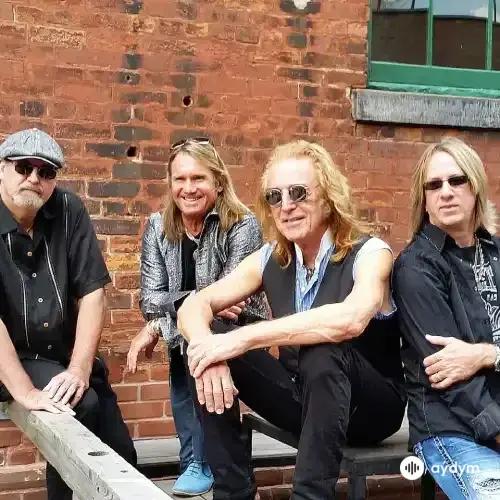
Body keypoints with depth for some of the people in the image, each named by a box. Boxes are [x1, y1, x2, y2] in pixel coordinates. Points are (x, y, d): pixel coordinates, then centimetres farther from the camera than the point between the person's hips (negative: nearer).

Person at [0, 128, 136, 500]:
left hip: (64, 355, 4)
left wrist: (79, 368, -17)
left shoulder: (69, 211, -6)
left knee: (121, 460, 1)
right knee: (81, 404, -27)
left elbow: (92, 291, -7)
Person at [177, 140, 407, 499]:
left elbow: (350, 320, -41)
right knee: (214, 362, -14)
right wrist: (206, 347, -30)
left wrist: (242, 339, -39)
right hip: (302, 399, 5)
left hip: (371, 405, -5)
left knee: (322, 352, -35)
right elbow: (195, 305, -5)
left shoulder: (370, 254, -19)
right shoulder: (271, 259, -2)